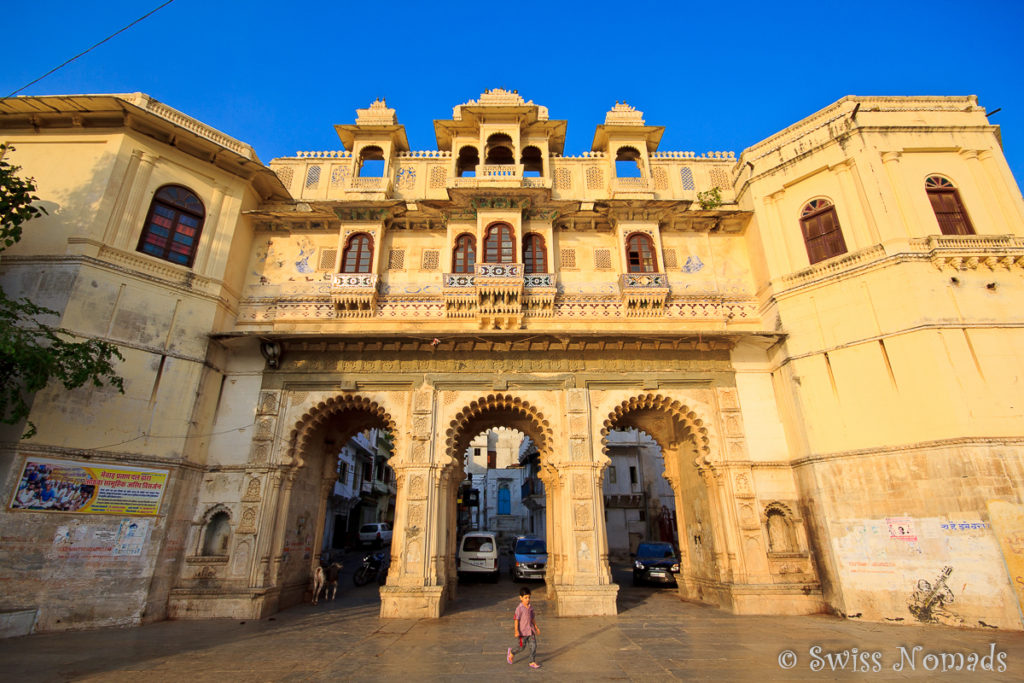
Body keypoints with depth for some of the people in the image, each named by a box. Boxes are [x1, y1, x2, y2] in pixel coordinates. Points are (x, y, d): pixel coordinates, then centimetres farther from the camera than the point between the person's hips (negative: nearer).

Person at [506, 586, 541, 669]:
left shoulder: (530, 607, 2)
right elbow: (516, 619, -17)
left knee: (533, 645, 1)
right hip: (522, 631, -5)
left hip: (530, 630, 6)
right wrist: (516, 631, -22)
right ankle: (511, 653, 32)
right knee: (522, 647, 6)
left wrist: (536, 627, 20)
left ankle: (532, 662, 13)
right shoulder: (519, 608, -17)